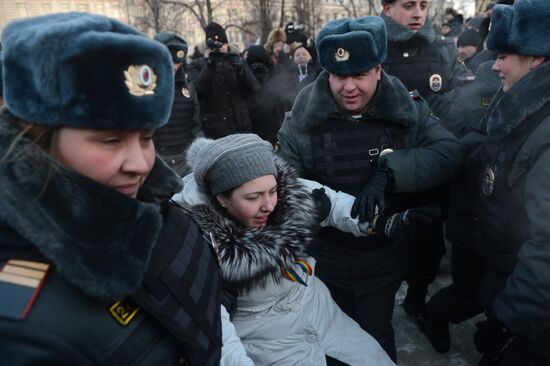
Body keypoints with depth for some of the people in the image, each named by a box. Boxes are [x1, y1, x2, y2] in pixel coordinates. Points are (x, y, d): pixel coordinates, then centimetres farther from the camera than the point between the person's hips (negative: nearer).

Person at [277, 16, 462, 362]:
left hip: (384, 255, -1)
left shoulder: (407, 110, -10)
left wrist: (388, 172, -34)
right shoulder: (304, 116, -12)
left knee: (375, 336, 15)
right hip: (326, 253, 1)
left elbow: (449, 151, -21)